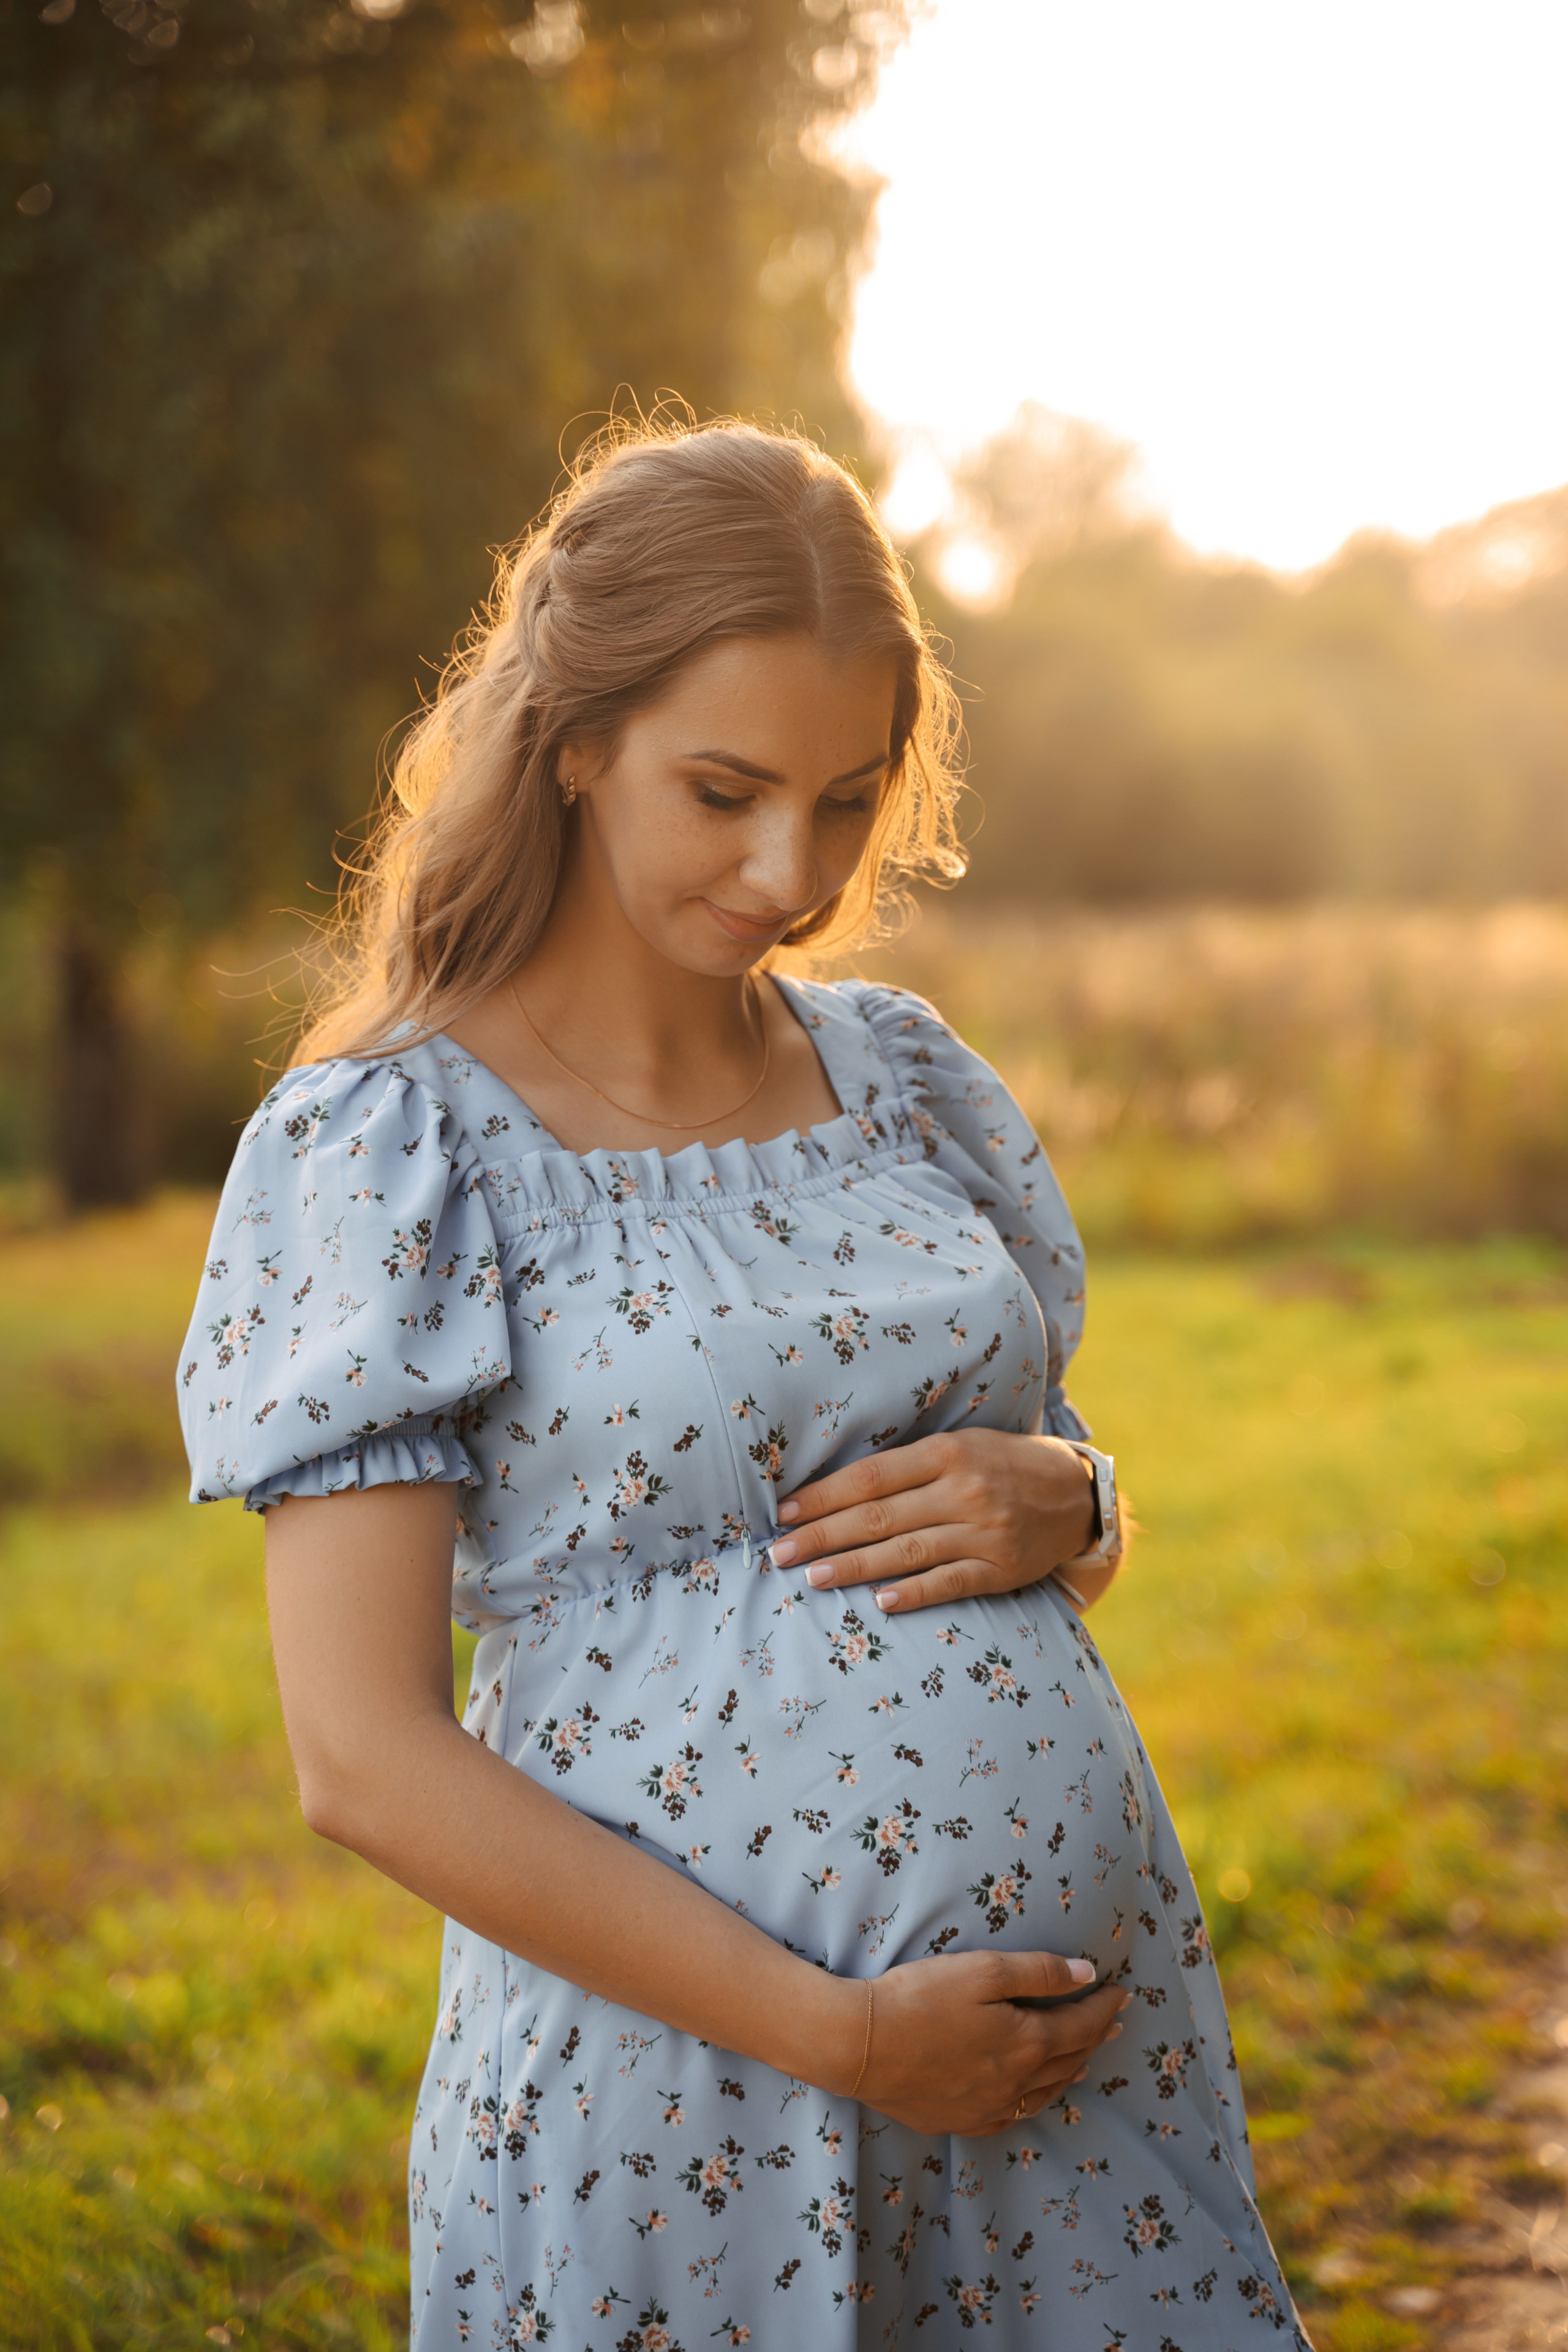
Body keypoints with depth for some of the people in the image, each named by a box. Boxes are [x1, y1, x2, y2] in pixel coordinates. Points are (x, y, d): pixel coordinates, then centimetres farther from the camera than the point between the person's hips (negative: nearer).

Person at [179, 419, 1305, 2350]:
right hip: (680, 2085, -4)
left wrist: (1056, 1503, -6)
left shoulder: (904, 1075, 6)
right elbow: (366, 1757, -13)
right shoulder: (383, 1143, -9)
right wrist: (839, 2033, -15)